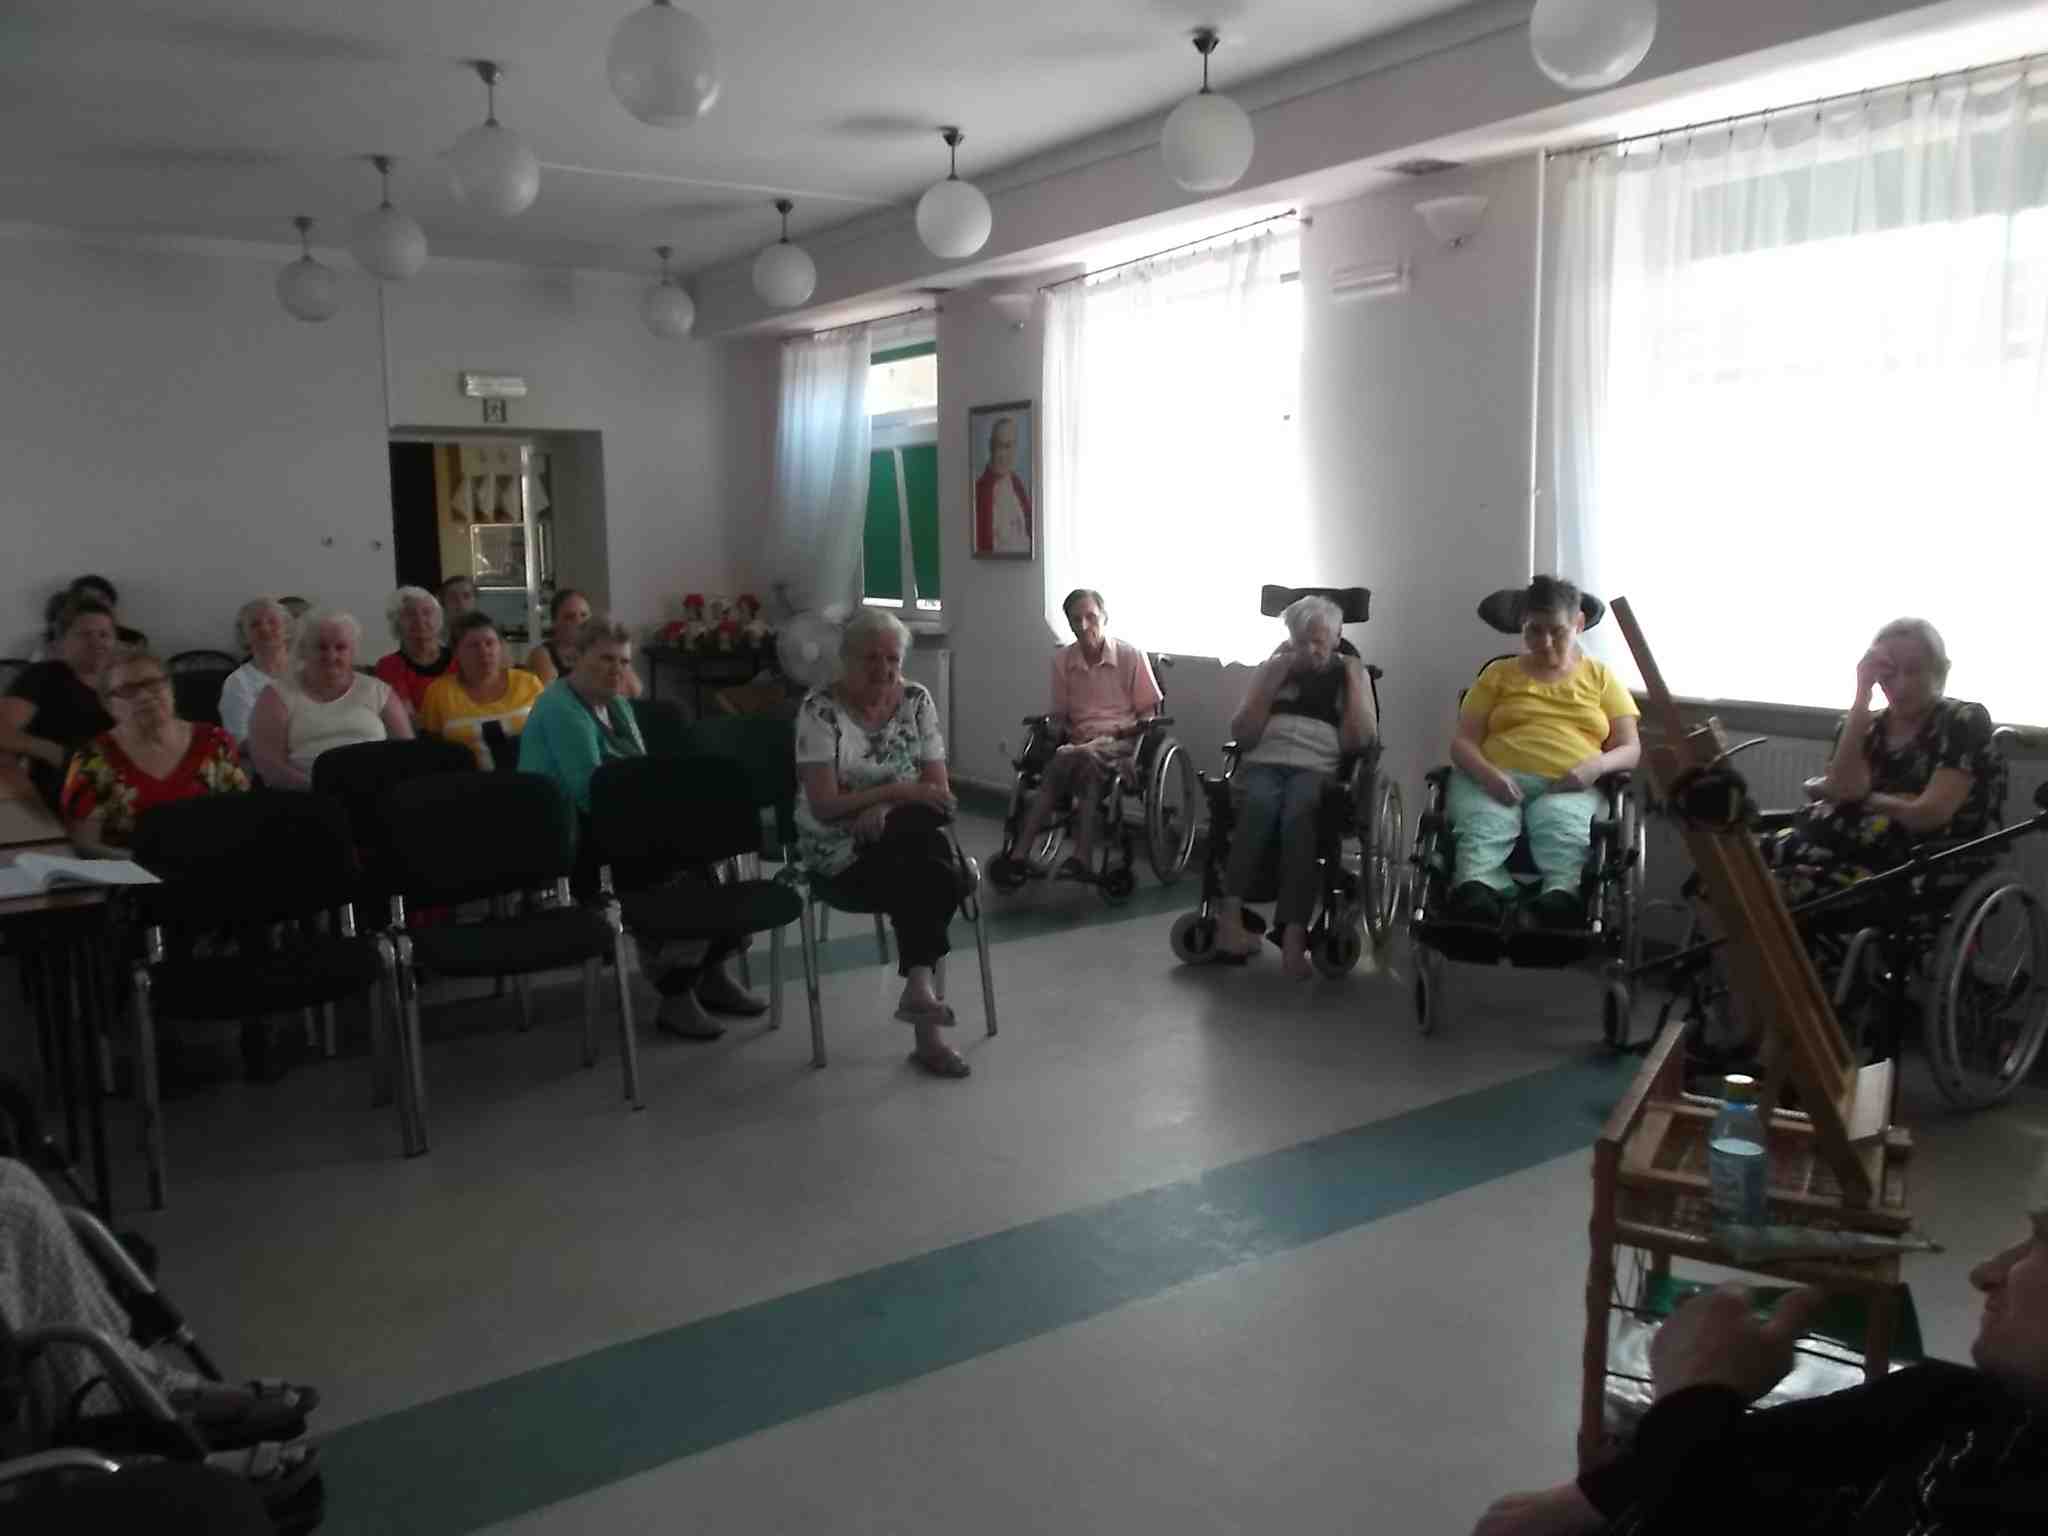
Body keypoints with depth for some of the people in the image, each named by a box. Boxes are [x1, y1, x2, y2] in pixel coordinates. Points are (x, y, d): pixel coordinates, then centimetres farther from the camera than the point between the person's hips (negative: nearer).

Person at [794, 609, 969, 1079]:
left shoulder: (916, 700, 5)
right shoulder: (820, 709, -7)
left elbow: (938, 790, 1)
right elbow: (824, 806, -14)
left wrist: (885, 812, -18)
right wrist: (898, 791, -19)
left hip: (906, 847, 3)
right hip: (840, 856, -3)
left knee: (927, 883, -32)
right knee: (933, 880, -31)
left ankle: (920, 989, -21)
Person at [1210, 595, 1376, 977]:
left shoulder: (1349, 673, 16)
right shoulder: (1270, 668, 18)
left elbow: (1358, 741, 2)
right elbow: (1242, 735, 7)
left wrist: (1353, 681, 1)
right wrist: (1271, 682, 1)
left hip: (1317, 771, -1)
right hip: (1263, 764, 1)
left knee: (1297, 813, -38)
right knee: (1262, 802, -38)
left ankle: (1294, 935, -47)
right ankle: (1230, 917, -45)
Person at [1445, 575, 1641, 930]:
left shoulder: (1601, 678, 21)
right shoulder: (1498, 674, 20)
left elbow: (1630, 749, 15)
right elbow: (1462, 742, 11)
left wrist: (1596, 765, -9)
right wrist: (1488, 774, -13)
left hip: (1567, 786, 1)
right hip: (1497, 779, 0)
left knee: (1562, 827, -38)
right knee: (1483, 824, -37)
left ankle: (1561, 896, -64)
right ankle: (1476, 891, -64)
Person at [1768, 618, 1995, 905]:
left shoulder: (1965, 721, 5)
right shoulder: (1862, 725, 16)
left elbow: (1928, 814, -7)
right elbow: (1844, 789, -7)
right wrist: (1862, 694, -5)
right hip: (1854, 857, 4)